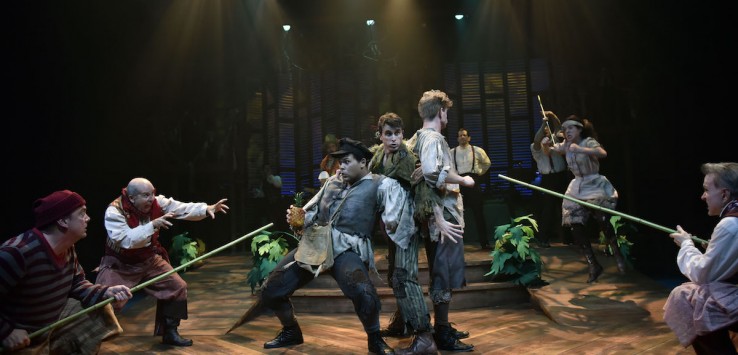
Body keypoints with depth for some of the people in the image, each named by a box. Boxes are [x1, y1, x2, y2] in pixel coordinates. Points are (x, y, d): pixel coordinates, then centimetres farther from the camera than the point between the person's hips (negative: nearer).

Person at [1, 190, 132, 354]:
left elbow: (76, 284, 5)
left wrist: (106, 292, -11)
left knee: (98, 312, 8)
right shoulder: (16, 253, -33)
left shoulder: (67, 248, -4)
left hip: (53, 321, 8)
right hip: (18, 341, -8)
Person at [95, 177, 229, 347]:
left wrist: (207, 209, -33)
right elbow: (126, 240, -36)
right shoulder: (114, 211, -24)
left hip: (149, 260, 5)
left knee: (177, 287, 2)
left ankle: (169, 332, 15)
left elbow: (182, 208, -18)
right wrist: (153, 225, -44)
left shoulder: (157, 203, -10)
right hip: (119, 264, -5)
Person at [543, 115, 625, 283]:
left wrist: (580, 150, -47)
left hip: (595, 185, -6)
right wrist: (545, 145, -8)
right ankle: (593, 265, 10)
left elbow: (603, 153, -32)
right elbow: (548, 152, 17)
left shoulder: (588, 141, -13)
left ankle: (617, 255, 7)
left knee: (603, 220, -20)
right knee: (576, 227, -2)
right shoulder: (565, 145, 5)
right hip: (577, 187, 6)